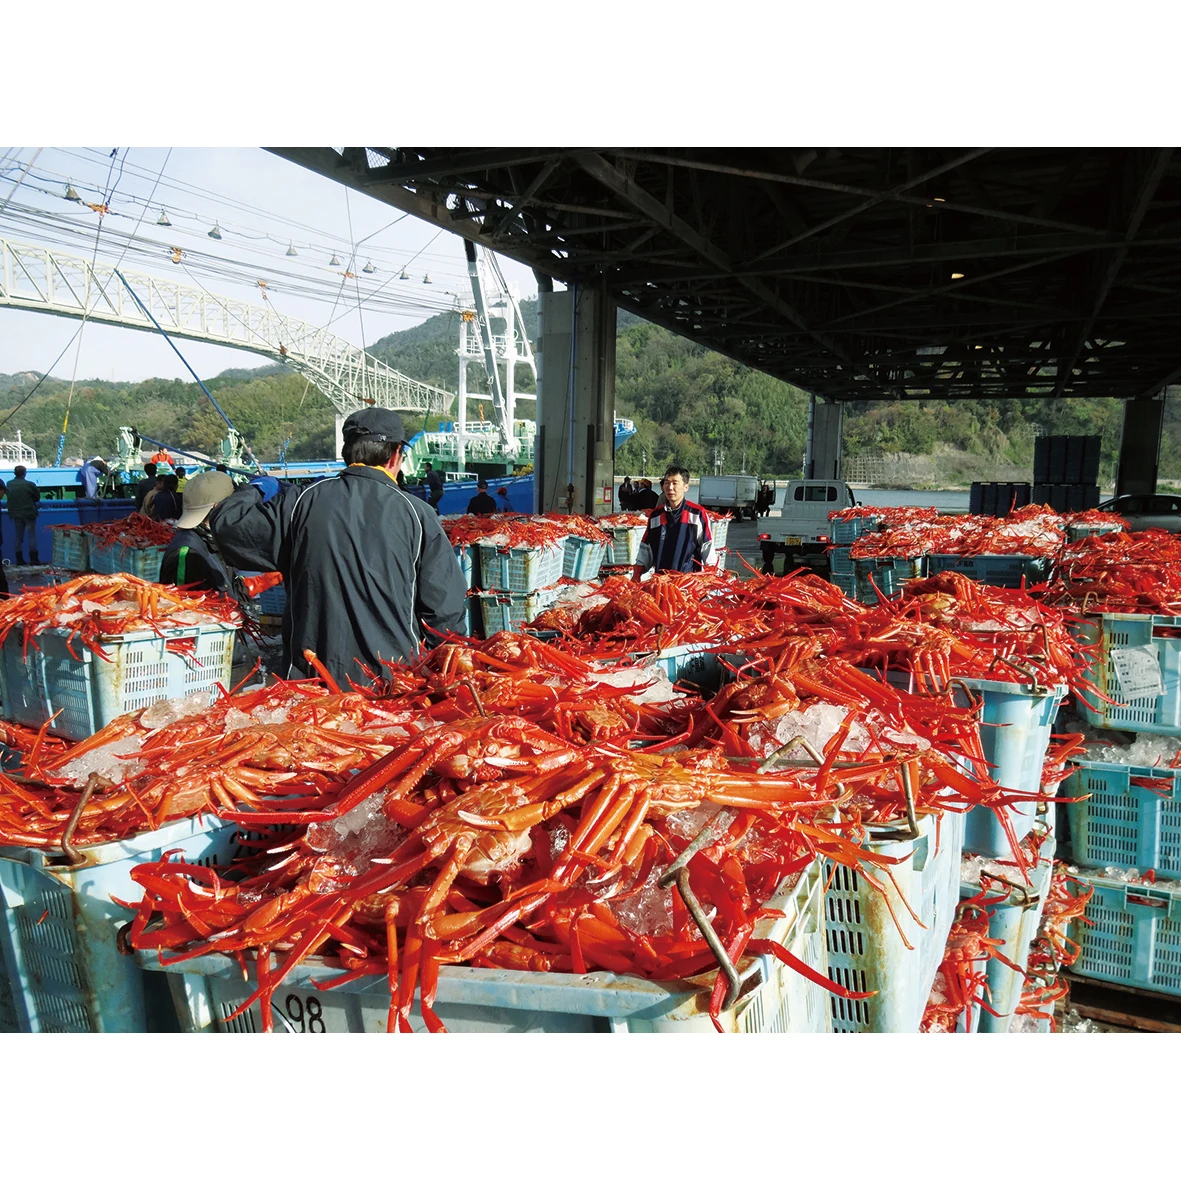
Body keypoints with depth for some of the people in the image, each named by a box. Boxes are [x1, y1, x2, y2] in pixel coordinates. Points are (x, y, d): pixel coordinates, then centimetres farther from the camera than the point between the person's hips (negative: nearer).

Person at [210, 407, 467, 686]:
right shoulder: (416, 513, -7)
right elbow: (447, 608, -6)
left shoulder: (301, 503, -4)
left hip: (313, 677, 2)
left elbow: (225, 524, 6)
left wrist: (255, 489, 25)